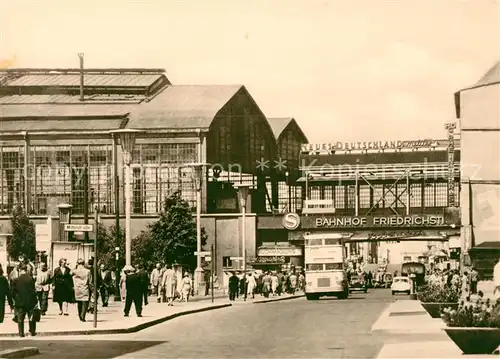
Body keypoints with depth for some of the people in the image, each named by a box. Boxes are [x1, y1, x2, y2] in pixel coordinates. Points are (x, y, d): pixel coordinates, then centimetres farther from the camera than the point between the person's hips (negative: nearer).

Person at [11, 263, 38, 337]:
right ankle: (32, 332, 18)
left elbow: (13, 292, -4)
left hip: (20, 303, 0)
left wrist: (15, 300, 11)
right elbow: (33, 291, -5)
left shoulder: (16, 280, -9)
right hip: (30, 302, 0)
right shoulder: (31, 279, -10)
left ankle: (21, 333, 7)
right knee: (32, 318, 14)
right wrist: (35, 300, 6)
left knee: (20, 319, 9)